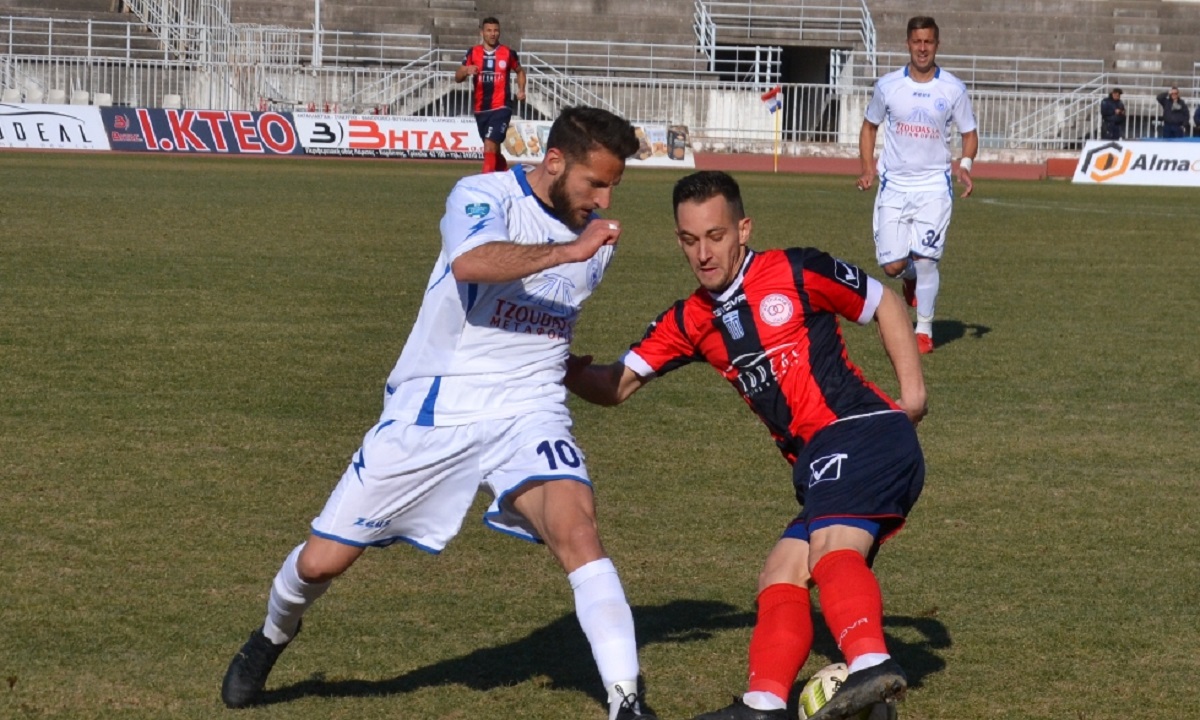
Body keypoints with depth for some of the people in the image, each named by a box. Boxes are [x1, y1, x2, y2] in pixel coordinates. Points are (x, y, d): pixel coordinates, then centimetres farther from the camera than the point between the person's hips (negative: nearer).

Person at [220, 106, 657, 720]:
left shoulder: (594, 236, 7)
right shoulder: (483, 197, -13)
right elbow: (471, 262, -37)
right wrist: (566, 251, -40)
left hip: (527, 414, 3)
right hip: (431, 411, -3)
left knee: (577, 530, -26)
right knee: (322, 560, 5)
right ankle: (270, 638, 40)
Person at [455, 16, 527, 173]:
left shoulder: (508, 53, -1)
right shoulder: (473, 53, 2)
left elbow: (520, 71, 18)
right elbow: (457, 77, 1)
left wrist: (521, 90, 2)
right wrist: (466, 71, -21)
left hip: (500, 108, -4)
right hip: (480, 110, 4)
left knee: (490, 145, -20)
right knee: (493, 149, 16)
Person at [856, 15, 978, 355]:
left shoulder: (953, 89, -2)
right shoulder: (887, 85, 0)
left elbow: (969, 133, 8)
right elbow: (870, 126, 15)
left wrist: (965, 165, -11)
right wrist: (867, 168, 2)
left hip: (934, 186, -1)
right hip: (894, 185, 1)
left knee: (925, 260, -10)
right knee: (892, 265, -3)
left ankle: (924, 330, 5)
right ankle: (912, 280, 35)